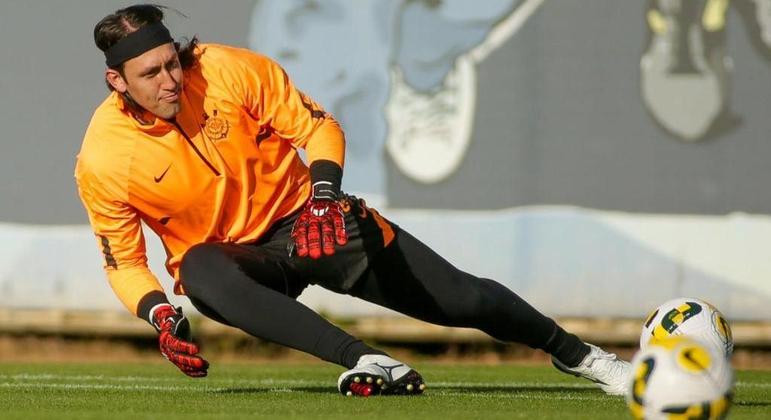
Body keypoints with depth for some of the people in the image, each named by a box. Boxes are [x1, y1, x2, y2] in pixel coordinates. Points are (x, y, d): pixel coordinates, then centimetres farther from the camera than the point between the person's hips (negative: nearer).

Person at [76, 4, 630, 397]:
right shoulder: (102, 160, -17)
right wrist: (161, 316, -23)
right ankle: (362, 360, -44)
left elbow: (319, 128, -8)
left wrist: (324, 195, -26)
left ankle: (574, 353, 27)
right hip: (231, 255, -1)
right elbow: (123, 261, -5)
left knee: (463, 298, -2)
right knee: (200, 271, -40)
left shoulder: (230, 71, -18)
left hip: (302, 221, 1)